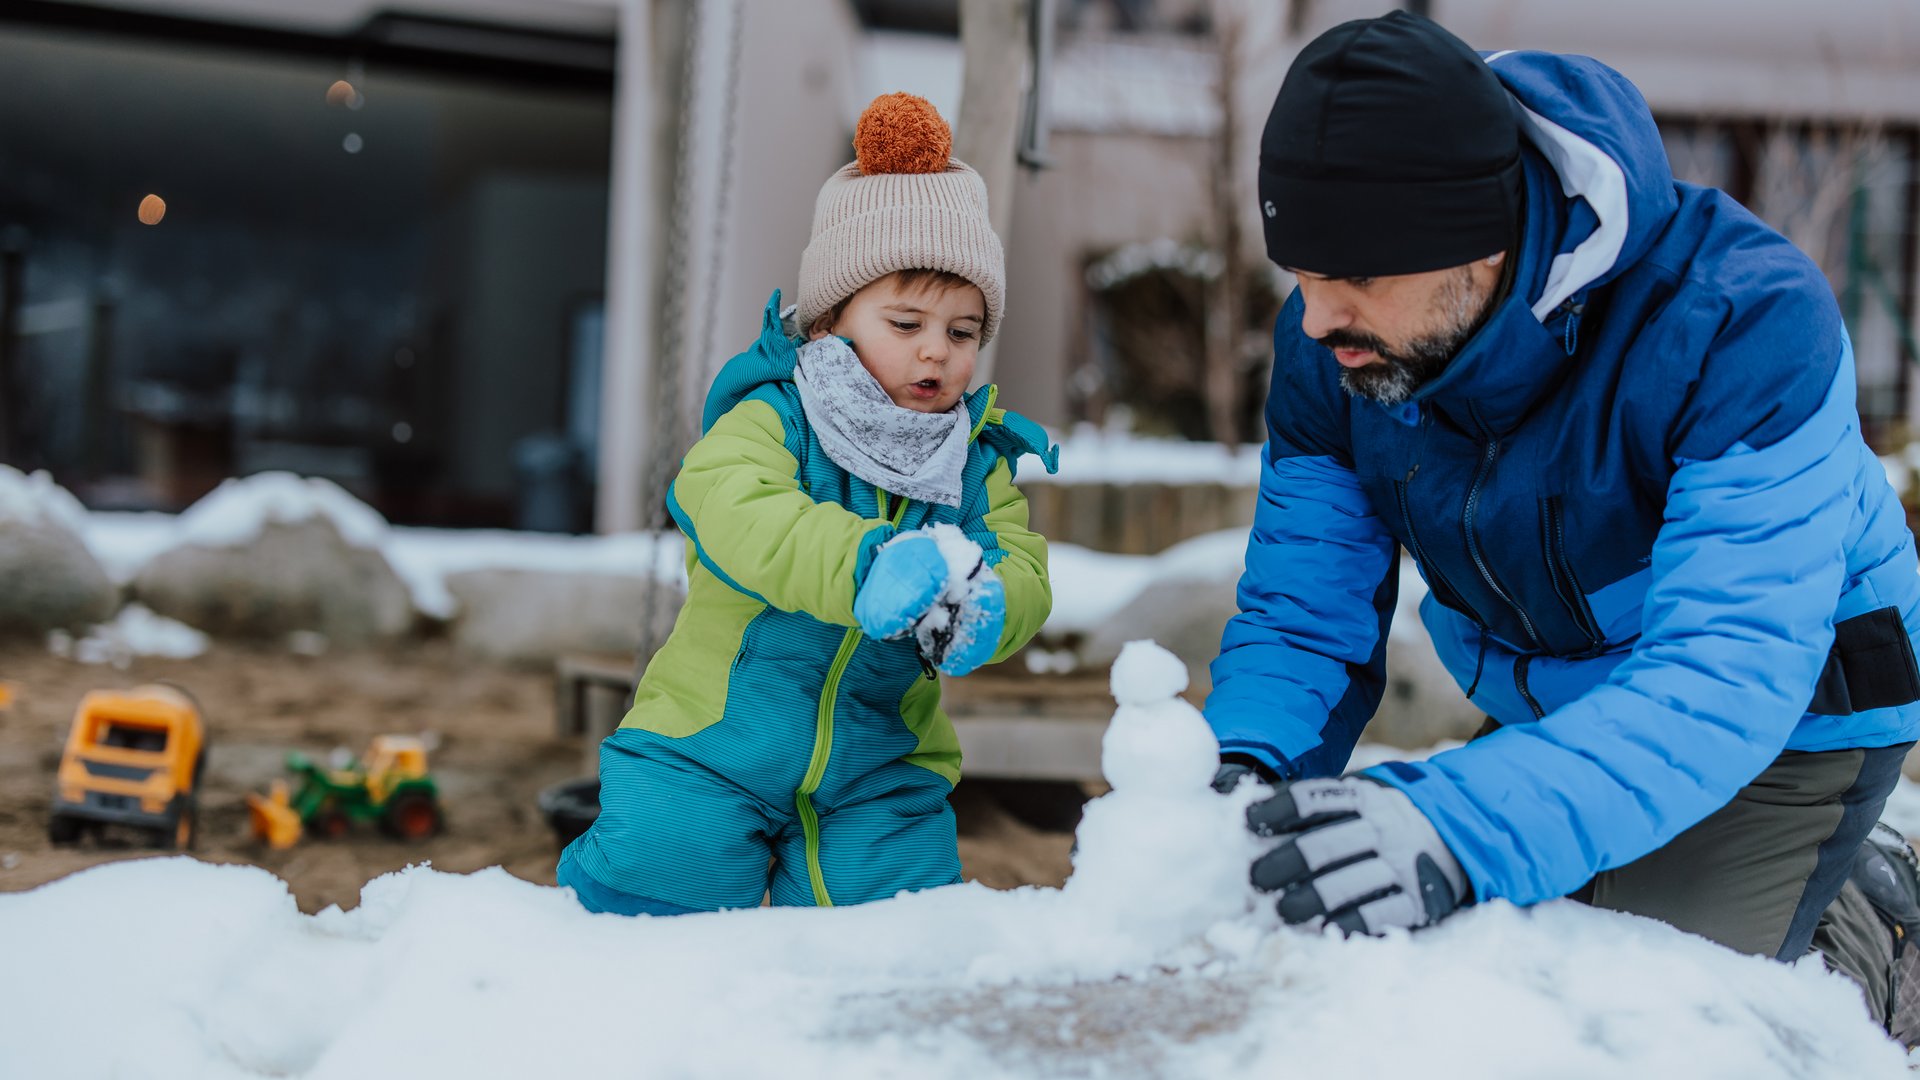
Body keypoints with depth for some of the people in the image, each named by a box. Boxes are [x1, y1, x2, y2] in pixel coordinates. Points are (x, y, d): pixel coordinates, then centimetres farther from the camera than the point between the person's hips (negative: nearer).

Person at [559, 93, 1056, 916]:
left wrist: (982, 608, -34)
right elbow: (736, 516, -33)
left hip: (878, 772, 3)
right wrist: (868, 564, -48)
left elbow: (1022, 574, -8)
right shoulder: (770, 422, -13)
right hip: (710, 751, -3)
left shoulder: (980, 460, 2)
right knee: (653, 891, -6)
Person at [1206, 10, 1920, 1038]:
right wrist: (1241, 767, -35)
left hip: (1783, 718, -6)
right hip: (1545, 716, 6)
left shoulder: (1744, 317, -34)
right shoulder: (1328, 346, -15)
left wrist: (1457, 833, -59)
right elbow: (1302, 614, -10)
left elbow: (1727, 672, -43)